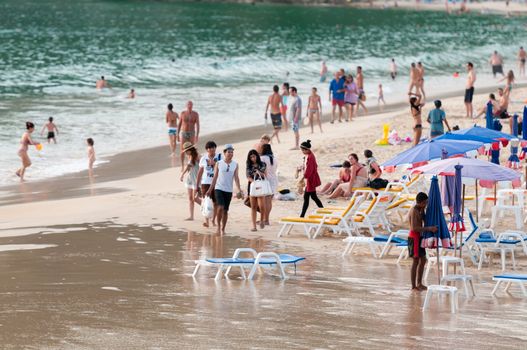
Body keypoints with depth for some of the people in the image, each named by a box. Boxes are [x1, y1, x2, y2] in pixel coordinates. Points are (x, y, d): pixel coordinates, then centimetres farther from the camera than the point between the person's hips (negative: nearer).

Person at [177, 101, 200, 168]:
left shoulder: (195, 114, -5)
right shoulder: (183, 113, -2)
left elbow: (197, 125, -7)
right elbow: (179, 124, 5)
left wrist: (197, 135, -17)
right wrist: (177, 134, 2)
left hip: (191, 133, 0)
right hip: (183, 133, 0)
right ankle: (182, 166, 4)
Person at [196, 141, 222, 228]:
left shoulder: (219, 157, -1)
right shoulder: (203, 158, 4)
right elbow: (200, 172, 10)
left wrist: (214, 164, -20)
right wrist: (197, 184, 10)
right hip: (205, 182, 0)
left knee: (215, 202, 5)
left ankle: (213, 220, 19)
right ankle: (206, 221, -11)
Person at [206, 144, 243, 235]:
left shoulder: (235, 165, 4)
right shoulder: (218, 163, 1)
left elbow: (236, 178, 0)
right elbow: (215, 177, 4)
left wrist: (239, 190, -12)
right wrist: (210, 189, 2)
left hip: (229, 190, 2)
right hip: (219, 188, -2)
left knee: (225, 210, 5)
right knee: (220, 207, -18)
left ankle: (223, 229, 17)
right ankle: (218, 226, -2)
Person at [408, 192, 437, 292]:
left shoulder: (420, 210, 10)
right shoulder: (414, 211, -19)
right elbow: (414, 228, -28)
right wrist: (429, 229, -30)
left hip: (419, 237, 10)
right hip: (414, 238, -10)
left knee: (423, 260, 16)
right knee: (416, 261, -5)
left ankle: (419, 283, 27)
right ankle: (413, 286, 1)